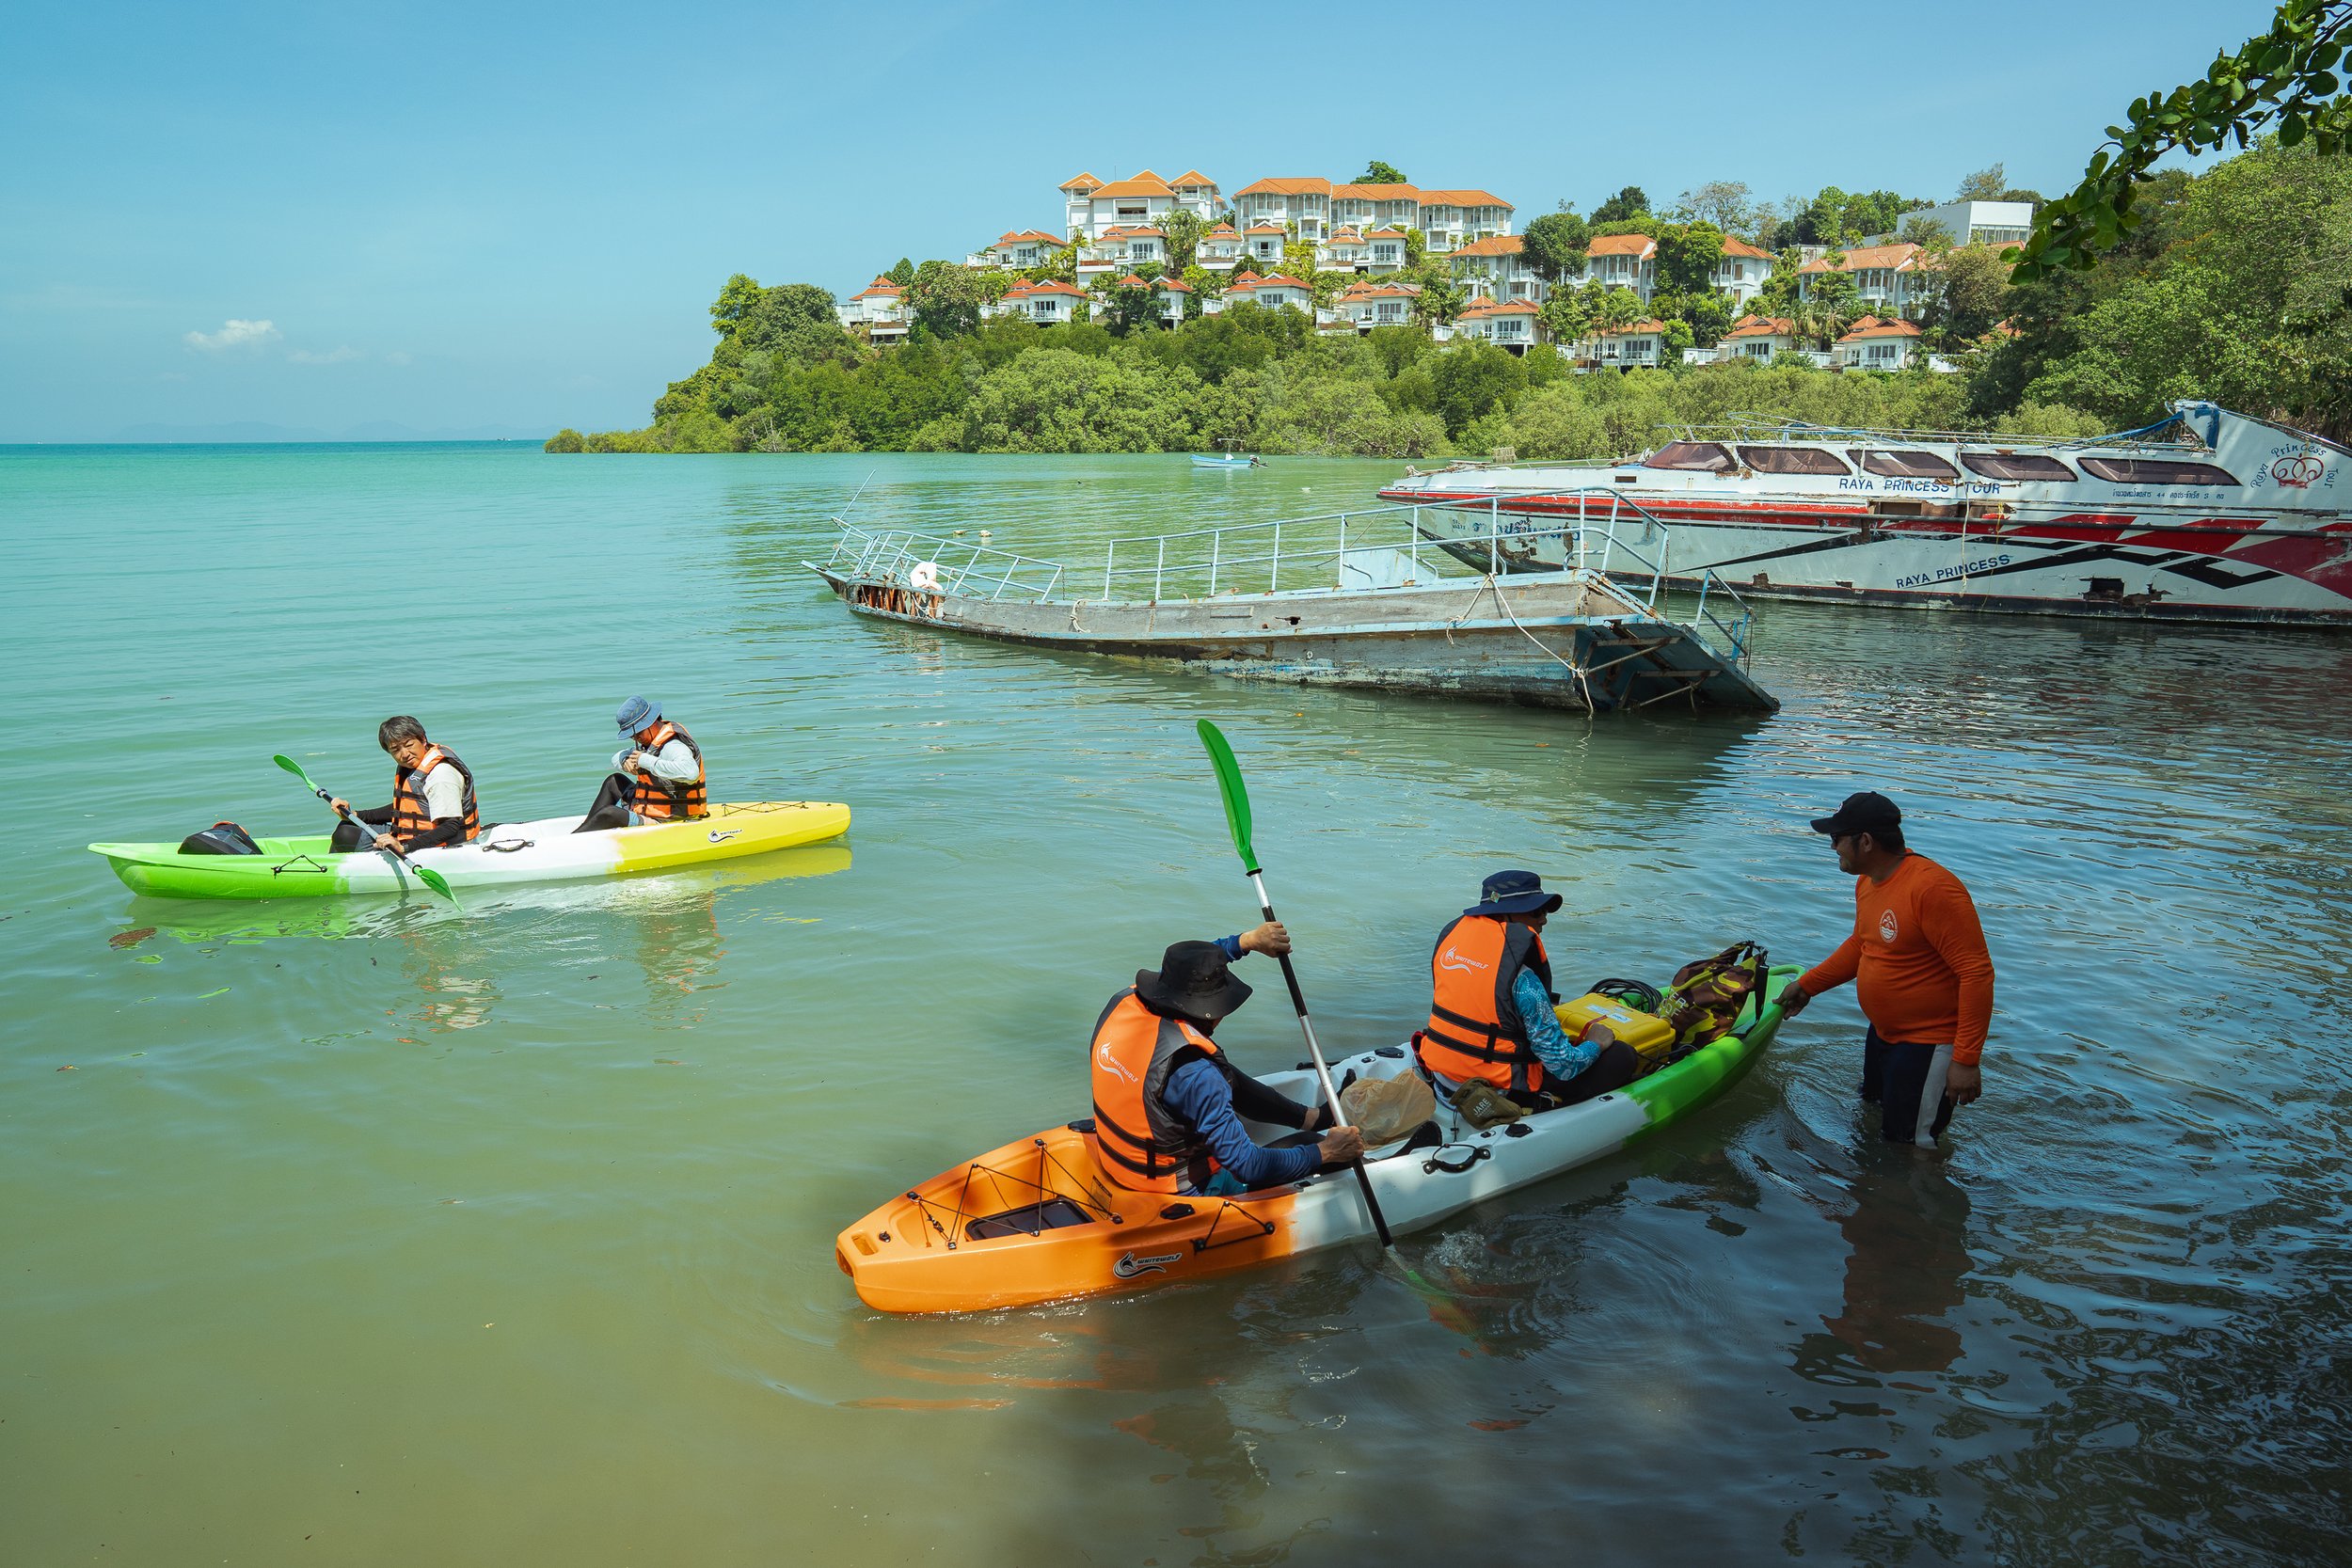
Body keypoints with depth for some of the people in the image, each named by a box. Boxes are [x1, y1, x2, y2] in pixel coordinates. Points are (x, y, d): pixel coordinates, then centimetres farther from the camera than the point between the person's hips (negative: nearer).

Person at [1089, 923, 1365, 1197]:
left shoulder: (1122, 1004, -13)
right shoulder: (1194, 1074, -34)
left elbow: (1183, 969, 11)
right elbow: (1247, 1167, -27)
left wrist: (1249, 939, 14)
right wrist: (1324, 1152, -16)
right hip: (1182, 1191, -7)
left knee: (1227, 1079, 21)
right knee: (1309, 1146, 4)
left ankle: (1313, 1118, 34)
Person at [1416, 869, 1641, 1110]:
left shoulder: (1451, 932, 0)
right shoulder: (1523, 974, -23)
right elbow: (1564, 1067, -19)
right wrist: (1595, 1043, 2)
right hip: (1503, 1094, -8)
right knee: (1621, 1054, 0)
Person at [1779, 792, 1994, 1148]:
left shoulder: (1933, 887, -28)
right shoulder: (1867, 881, 1)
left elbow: (1977, 972, -28)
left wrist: (1966, 1060, -29)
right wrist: (1807, 985, 17)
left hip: (1929, 1043, -9)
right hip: (1884, 1032, 9)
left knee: (1905, 1144, 1)